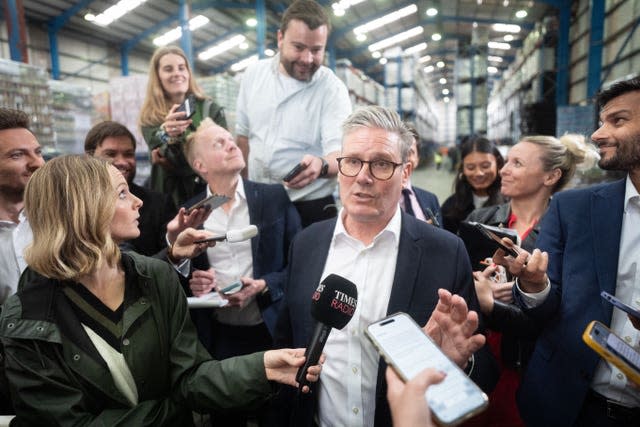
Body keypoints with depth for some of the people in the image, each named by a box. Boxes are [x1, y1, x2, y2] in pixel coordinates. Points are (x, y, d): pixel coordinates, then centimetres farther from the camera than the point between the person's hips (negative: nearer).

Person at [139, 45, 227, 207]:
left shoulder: (211, 109, 0)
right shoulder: (150, 118, 0)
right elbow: (160, 160, -11)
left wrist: (174, 163, -14)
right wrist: (167, 135, -31)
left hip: (211, 195, 0)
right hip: (171, 200, 0)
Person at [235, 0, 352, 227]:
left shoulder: (333, 89, -12)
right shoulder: (254, 74, 0)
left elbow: (340, 152, -22)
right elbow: (243, 133, 9)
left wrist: (320, 165, -43)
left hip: (310, 208, -3)